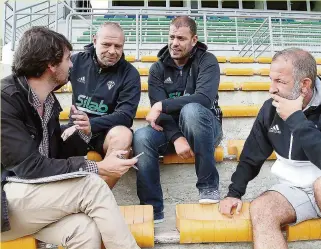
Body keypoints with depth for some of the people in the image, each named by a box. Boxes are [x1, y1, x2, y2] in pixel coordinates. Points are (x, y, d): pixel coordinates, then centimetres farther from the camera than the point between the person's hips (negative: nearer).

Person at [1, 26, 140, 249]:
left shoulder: (48, 100, 7)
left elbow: (56, 154, 12)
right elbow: (29, 166, -22)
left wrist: (82, 133, -8)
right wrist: (98, 168, -21)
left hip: (35, 194, 6)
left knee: (85, 230, -24)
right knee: (92, 186, -24)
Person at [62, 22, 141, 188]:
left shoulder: (130, 74, -3)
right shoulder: (78, 61, 5)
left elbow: (125, 115, -12)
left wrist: (88, 125, -24)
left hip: (107, 133, -1)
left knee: (124, 135, -36)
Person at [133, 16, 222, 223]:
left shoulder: (207, 61, -5)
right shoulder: (158, 68, 3)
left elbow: (204, 98, -24)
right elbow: (158, 108, -10)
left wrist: (162, 105, -25)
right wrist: (176, 137, -26)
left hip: (203, 127, -2)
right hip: (170, 129, 3)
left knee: (191, 110, -36)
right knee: (142, 137, -27)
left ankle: (209, 186, -23)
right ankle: (153, 210, -18)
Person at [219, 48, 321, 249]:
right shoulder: (270, 108, -4)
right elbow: (252, 157, 4)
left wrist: (295, 118, -28)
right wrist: (234, 193, -3)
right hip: (296, 188, 4)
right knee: (260, 209, -22)